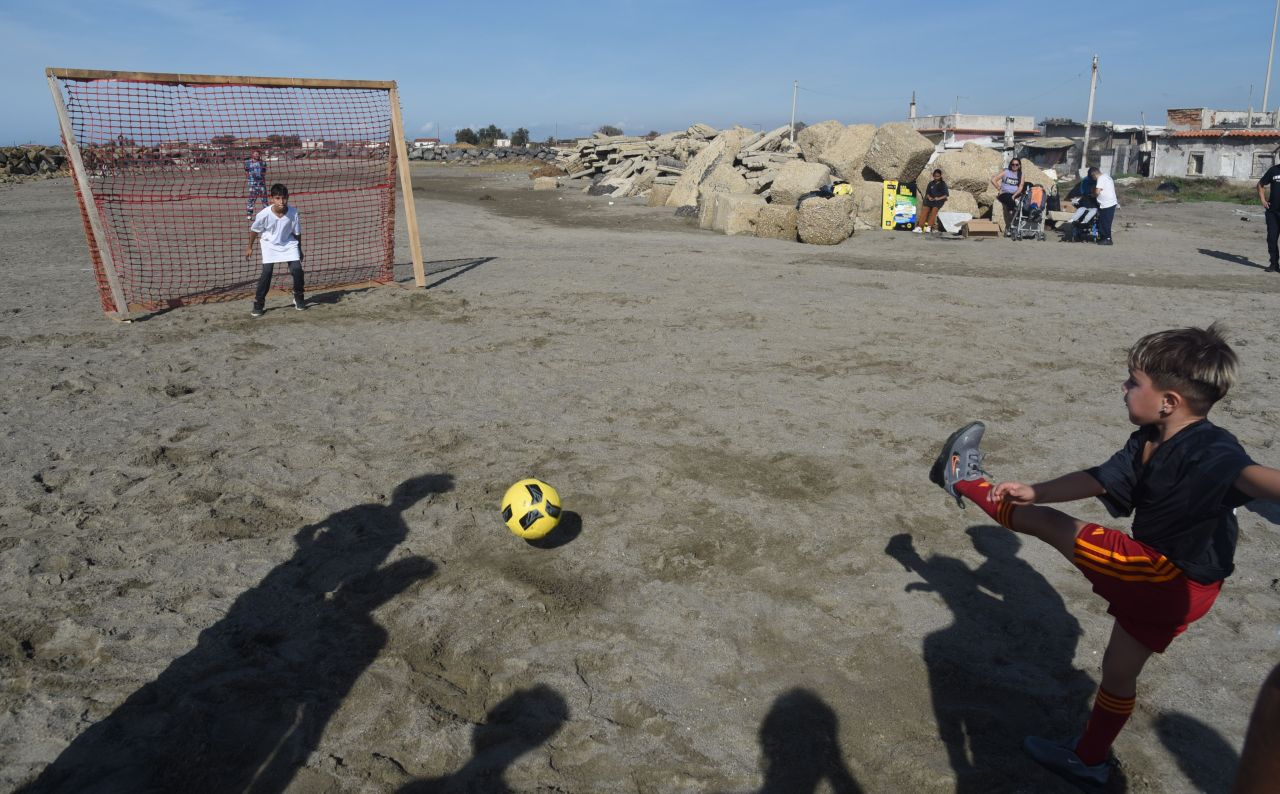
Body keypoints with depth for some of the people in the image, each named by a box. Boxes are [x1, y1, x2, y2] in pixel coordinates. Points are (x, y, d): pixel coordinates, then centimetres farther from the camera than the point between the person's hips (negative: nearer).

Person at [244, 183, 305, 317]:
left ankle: (298, 297, 12)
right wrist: (250, 248, 4)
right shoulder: (264, 214, -24)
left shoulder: (293, 212, -21)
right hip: (270, 244, -1)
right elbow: (254, 230, -5)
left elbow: (297, 233, -5)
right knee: (267, 271, -13)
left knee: (297, 268, -12)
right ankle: (259, 302, 1)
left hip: (289, 244, 1)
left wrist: (299, 250, 5)